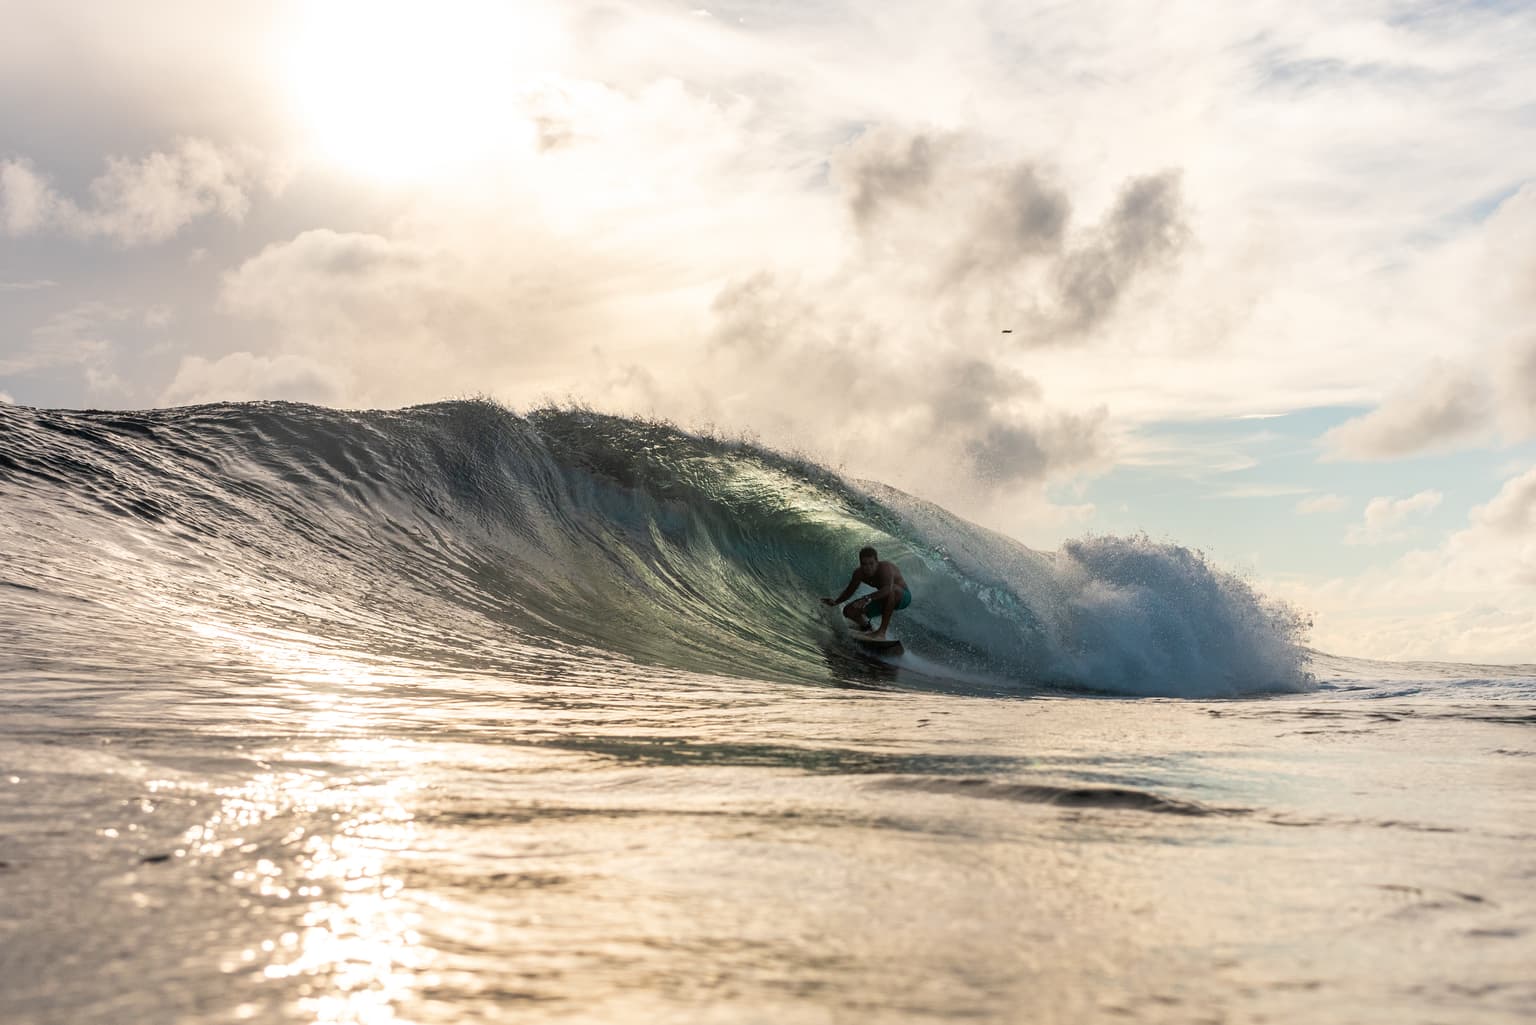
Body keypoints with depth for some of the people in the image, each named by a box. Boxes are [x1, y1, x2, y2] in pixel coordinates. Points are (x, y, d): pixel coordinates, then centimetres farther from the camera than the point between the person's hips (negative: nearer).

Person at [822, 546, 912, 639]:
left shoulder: (884, 568, -34)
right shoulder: (859, 573, -13)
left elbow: (887, 589, -52)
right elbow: (849, 591, 0)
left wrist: (867, 598, -63)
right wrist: (836, 602, -18)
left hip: (903, 596, -6)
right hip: (886, 601, 6)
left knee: (891, 589, -42)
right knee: (848, 610, -9)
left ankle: (882, 630, -30)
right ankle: (867, 627, 23)